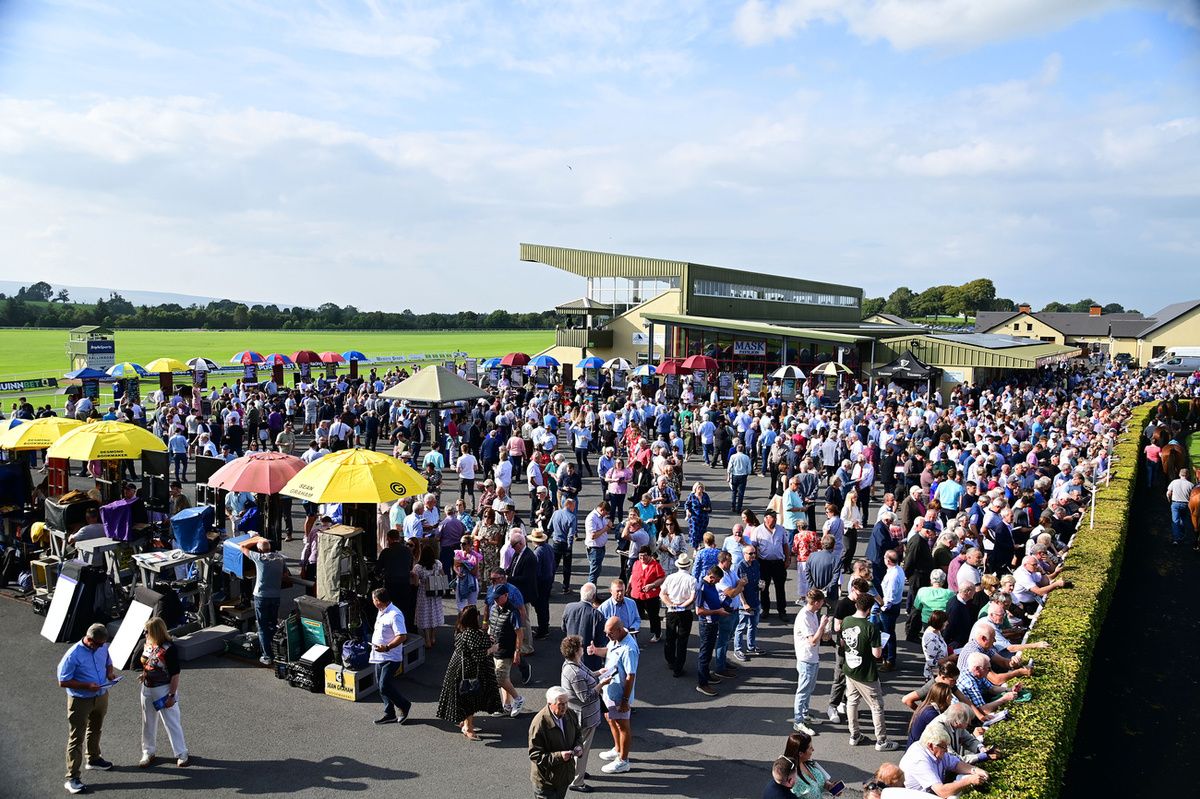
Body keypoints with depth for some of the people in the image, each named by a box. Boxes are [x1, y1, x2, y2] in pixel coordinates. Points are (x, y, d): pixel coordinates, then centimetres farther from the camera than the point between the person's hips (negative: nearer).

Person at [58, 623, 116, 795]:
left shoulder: (103, 647, -7)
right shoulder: (73, 655, -26)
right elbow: (63, 682, -21)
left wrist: (110, 672, -11)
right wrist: (87, 686, -29)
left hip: (101, 696, 6)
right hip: (80, 701, -6)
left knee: (96, 730, 25)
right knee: (77, 738, -1)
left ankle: (94, 759, 46)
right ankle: (72, 778, 7)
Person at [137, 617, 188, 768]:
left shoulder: (169, 648, -23)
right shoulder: (148, 644, -1)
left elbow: (175, 674, -20)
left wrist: (172, 695, -19)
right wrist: (144, 673, 1)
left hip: (164, 689, -7)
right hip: (147, 688, 7)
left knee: (172, 723, 2)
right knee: (148, 722, 19)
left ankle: (181, 754, 14)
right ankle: (148, 753, 35)